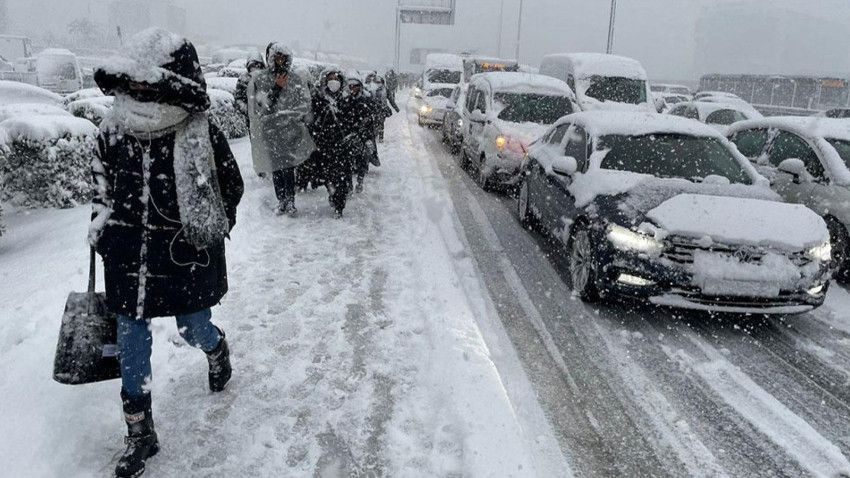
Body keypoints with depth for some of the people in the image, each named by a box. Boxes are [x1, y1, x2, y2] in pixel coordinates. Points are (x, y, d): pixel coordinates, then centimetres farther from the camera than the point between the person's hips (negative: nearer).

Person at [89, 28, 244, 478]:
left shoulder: (202, 137, -15)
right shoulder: (113, 130, -3)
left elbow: (231, 187, -2)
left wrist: (208, 232, -4)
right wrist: (101, 224, 8)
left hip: (186, 256, -3)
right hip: (129, 255, 4)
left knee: (193, 331, 12)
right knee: (130, 340, 8)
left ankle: (216, 346, 53)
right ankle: (139, 432, 24)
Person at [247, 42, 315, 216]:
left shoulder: (296, 80, 3)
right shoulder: (259, 79, 1)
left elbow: (304, 106, 1)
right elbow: (261, 106, -8)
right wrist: (276, 89, -16)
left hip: (291, 131, 0)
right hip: (270, 132, 0)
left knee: (289, 169, -3)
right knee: (276, 170, 6)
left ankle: (290, 202, 7)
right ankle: (281, 201, 17)